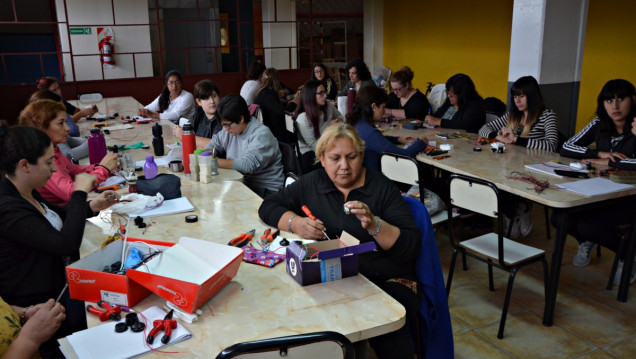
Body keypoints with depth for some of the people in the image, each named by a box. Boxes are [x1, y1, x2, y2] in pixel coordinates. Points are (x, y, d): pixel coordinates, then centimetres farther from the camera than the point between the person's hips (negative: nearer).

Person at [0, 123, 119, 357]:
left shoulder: (25, 191, -1)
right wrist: (79, 193, -25)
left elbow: (53, 217, 19)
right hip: (40, 304, -9)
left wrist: (91, 207, 3)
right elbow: (66, 244, -33)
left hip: (62, 276, 9)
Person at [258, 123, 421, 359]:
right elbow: (268, 207, 14)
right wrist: (295, 222, -6)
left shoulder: (382, 188, 1)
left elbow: (412, 246, -5)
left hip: (387, 281, -2)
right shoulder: (312, 183, 10)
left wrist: (374, 225, -22)